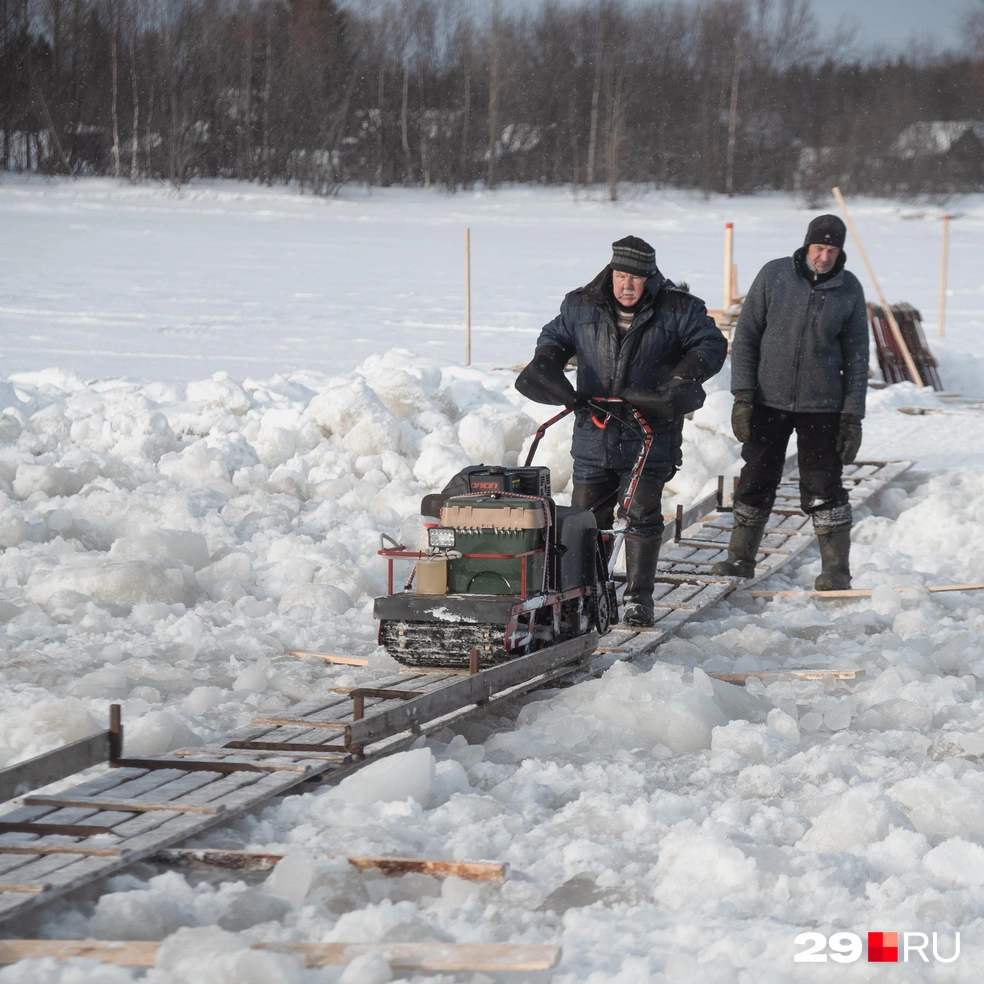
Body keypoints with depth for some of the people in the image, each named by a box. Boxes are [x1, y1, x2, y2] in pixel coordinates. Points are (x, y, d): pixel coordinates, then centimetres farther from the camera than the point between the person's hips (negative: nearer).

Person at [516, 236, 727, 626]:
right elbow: (554, 338, 19)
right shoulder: (581, 307, 4)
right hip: (593, 435, 3)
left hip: (649, 437, -3)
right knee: (587, 519, 6)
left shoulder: (678, 310, -4)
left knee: (642, 517, -5)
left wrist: (683, 379, -14)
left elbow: (711, 344, 1)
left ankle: (638, 597, 5)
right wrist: (545, 367, -1)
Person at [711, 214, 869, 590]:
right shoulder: (774, 275, -3)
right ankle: (740, 559, 20)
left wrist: (853, 415, -1)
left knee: (823, 488, -2)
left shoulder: (849, 289, -1)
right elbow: (745, 336, 0)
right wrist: (742, 396, -7)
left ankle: (836, 570, 5)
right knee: (755, 483, 7)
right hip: (768, 401, 1)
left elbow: (856, 357, 4)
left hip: (821, 407, -1)